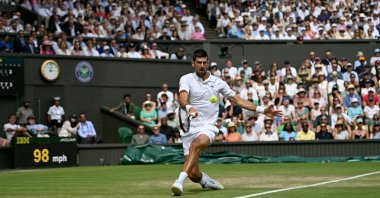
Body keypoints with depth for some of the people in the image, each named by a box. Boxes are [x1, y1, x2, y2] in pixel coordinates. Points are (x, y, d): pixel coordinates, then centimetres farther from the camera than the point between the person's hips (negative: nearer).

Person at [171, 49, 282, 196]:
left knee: (197, 143, -38)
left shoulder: (218, 83, 9)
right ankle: (204, 180, 31)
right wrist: (188, 107, -43)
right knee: (193, 174, -7)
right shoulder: (187, 79, 0)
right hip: (189, 128, 0)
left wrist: (263, 110, 7)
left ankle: (180, 181, -44)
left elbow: (238, 100, 14)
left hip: (208, 127, 0)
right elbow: (182, 97, -19)